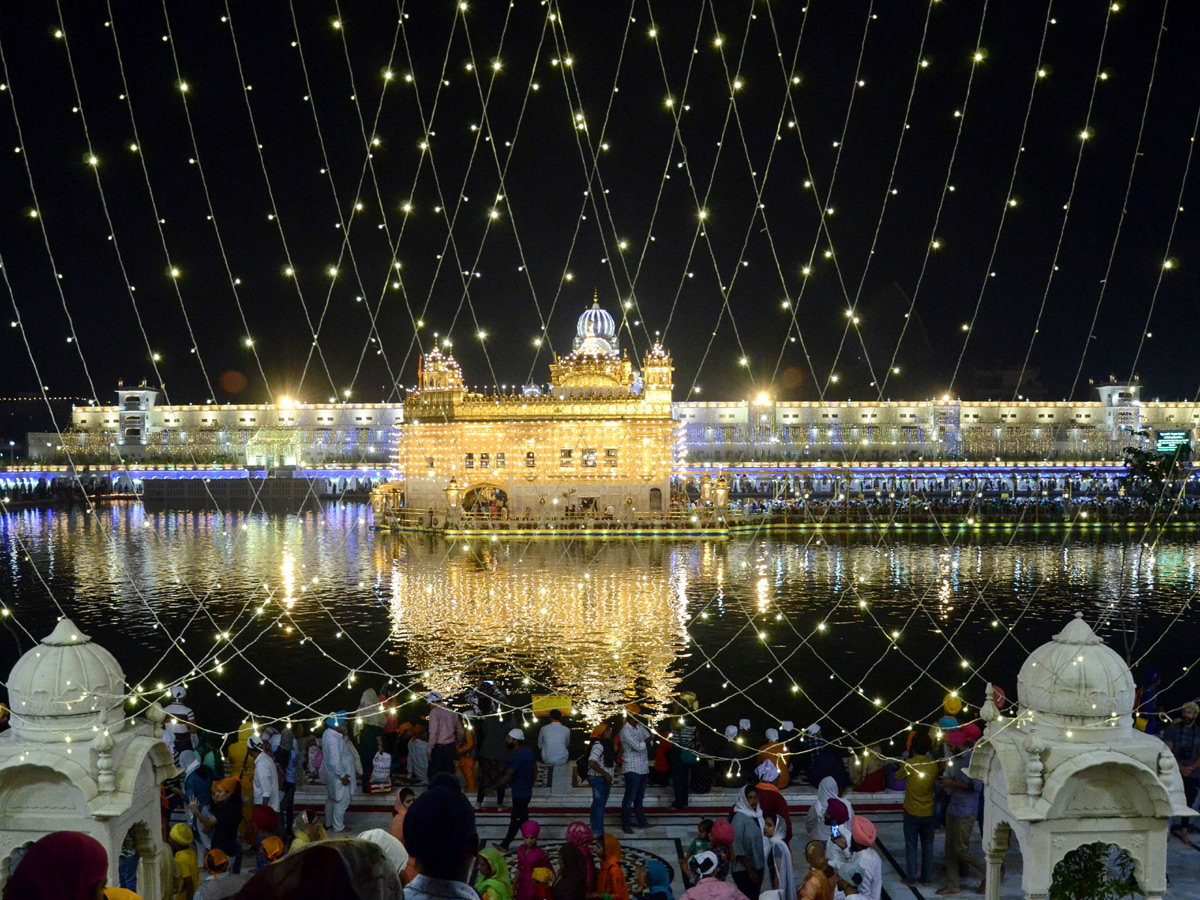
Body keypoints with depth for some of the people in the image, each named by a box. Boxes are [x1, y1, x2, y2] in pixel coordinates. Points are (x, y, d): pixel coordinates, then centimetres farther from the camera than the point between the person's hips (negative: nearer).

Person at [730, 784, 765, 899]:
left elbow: (759, 843, 12)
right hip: (744, 870, -6)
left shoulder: (757, 815, 7)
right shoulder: (740, 817, -12)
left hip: (758, 868, 6)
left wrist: (760, 868, 8)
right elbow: (737, 848, -14)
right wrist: (750, 871, -13)